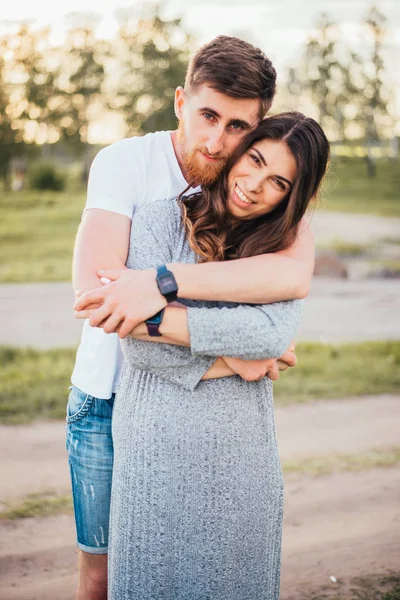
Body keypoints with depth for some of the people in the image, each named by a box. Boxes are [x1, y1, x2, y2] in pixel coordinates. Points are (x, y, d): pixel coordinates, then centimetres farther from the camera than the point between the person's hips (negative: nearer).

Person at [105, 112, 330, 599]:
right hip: (160, 444, -2)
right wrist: (238, 359, -11)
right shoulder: (162, 218, -6)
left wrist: (153, 319, -22)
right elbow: (141, 345, -15)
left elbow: (274, 333, -18)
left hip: (242, 449, 2)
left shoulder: (285, 249, 3)